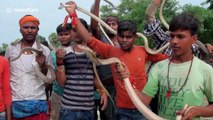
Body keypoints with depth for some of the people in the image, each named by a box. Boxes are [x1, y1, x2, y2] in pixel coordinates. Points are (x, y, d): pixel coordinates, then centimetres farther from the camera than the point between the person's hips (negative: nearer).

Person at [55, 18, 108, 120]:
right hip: (69, 107, -2)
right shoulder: (64, 53, -1)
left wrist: (103, 91, 2)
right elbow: (61, 82, -2)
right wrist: (59, 62, -14)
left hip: (89, 107, 2)